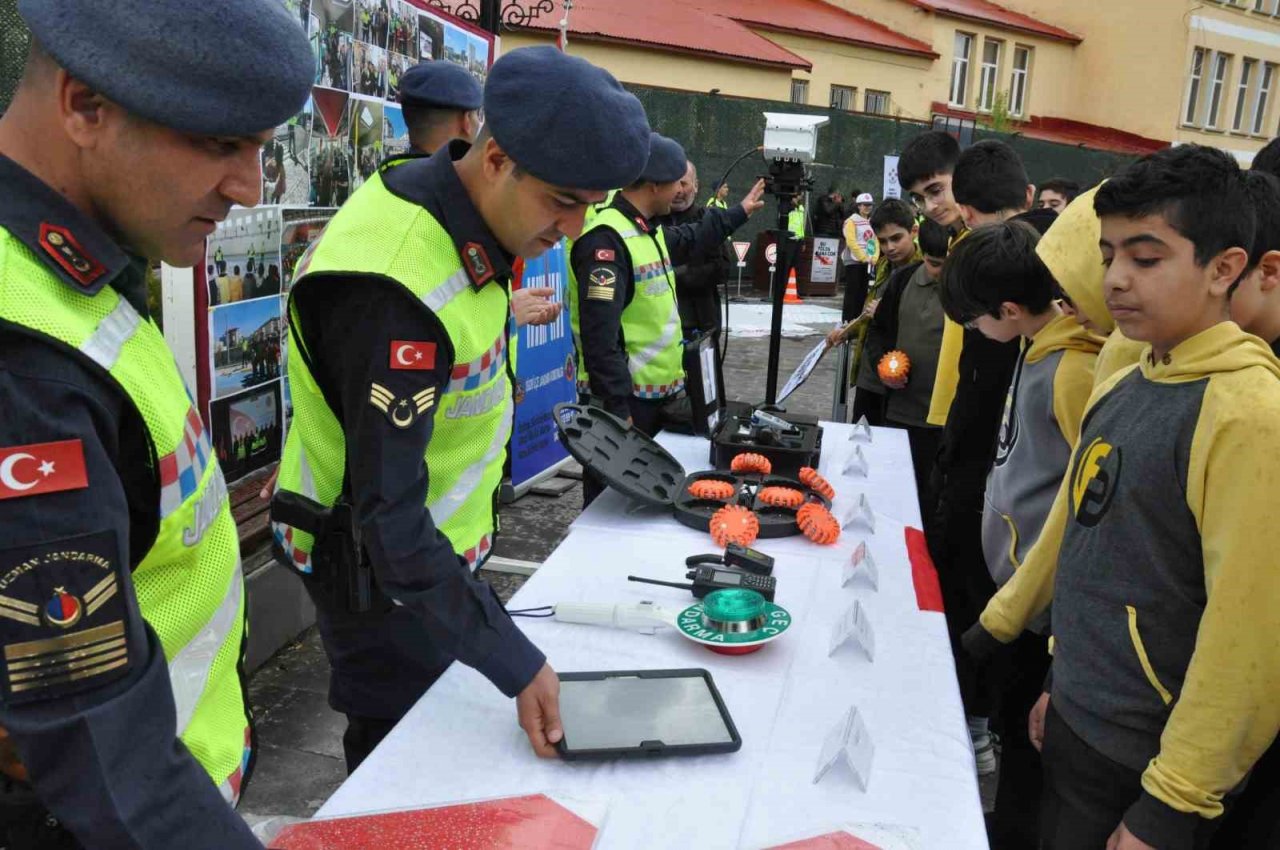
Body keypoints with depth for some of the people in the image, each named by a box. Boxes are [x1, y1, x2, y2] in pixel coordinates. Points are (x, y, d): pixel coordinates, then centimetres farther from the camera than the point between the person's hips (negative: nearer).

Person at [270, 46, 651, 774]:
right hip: (382, 570, -9)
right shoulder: (395, 290, -35)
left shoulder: (456, 214, -6)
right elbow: (388, 517, -34)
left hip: (435, 541, 9)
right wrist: (514, 661, -34)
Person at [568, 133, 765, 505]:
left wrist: (738, 213, 43)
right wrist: (617, 409, -26)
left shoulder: (650, 230, 12)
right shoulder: (606, 239, -19)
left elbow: (690, 242, 37)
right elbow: (600, 335, -25)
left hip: (656, 395, 10)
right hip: (624, 402, -10)